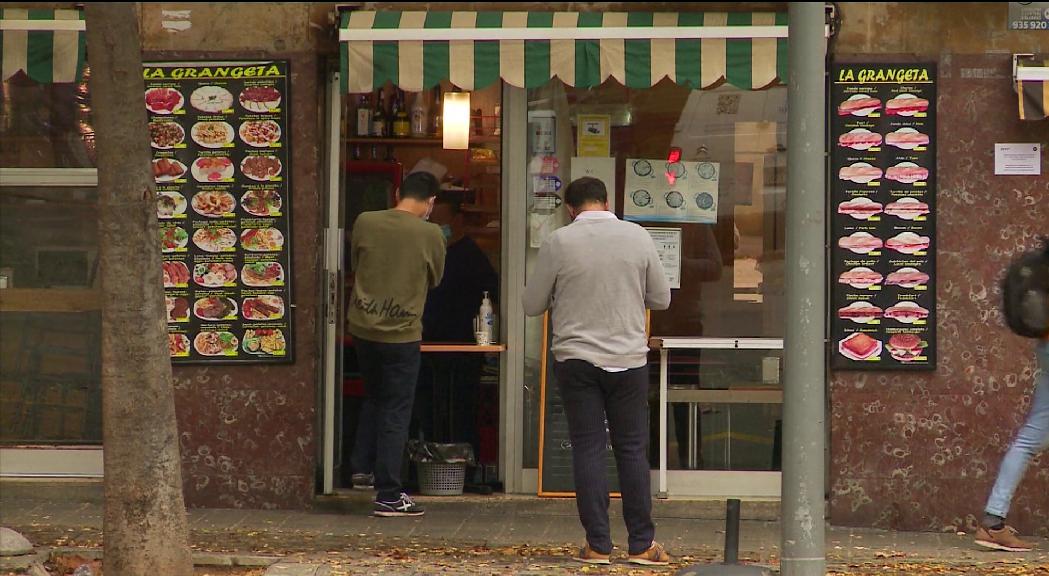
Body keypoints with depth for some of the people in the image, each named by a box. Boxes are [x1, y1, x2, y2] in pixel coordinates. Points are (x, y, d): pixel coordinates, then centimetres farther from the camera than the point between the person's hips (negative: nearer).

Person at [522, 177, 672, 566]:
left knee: (588, 450, 3)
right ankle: (642, 543, 10)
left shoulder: (559, 243, -5)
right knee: (633, 449, 8)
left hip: (576, 359, -1)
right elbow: (661, 299, 8)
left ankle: (597, 544, 3)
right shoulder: (637, 237, -1)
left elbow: (532, 305, 2)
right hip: (628, 359, 1)